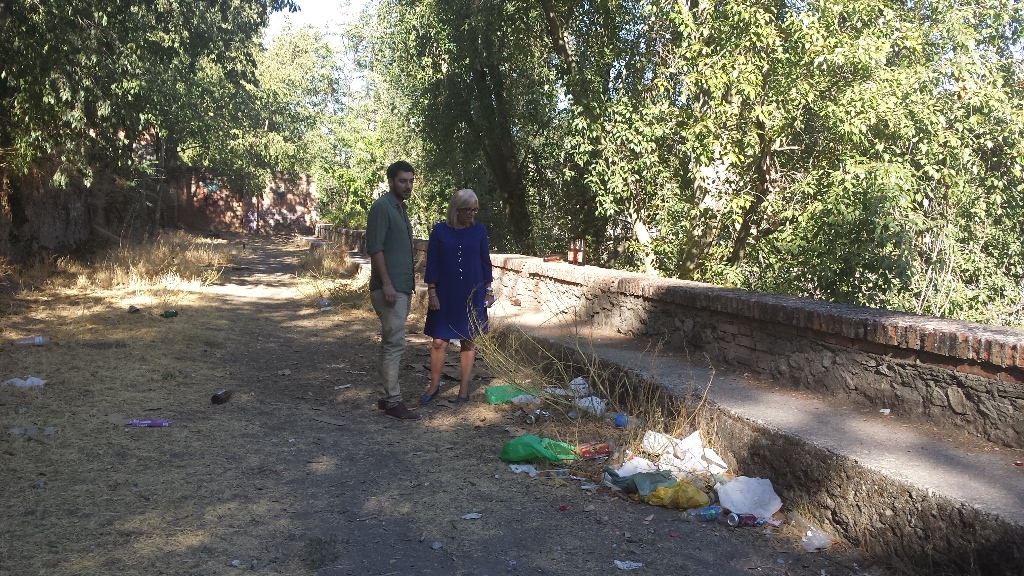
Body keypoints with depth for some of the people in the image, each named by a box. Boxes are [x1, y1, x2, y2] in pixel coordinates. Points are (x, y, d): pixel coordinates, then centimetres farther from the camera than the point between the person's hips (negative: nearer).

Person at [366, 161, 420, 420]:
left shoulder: (400, 208, 17)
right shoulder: (381, 207, -11)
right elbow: (375, 248, -18)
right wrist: (386, 284, -22)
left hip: (401, 288, 9)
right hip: (389, 289, -9)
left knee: (390, 343, 12)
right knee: (395, 344, -9)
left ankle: (388, 397, 17)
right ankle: (393, 401, -4)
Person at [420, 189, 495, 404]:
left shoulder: (479, 230, 3)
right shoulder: (439, 230, -2)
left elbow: (485, 262, 8)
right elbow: (432, 263, -1)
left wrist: (488, 291, 5)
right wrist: (432, 293, -6)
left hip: (472, 295, 1)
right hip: (445, 294, -1)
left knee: (468, 341, 6)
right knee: (439, 341, 0)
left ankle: (464, 389, 15)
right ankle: (434, 385, 17)